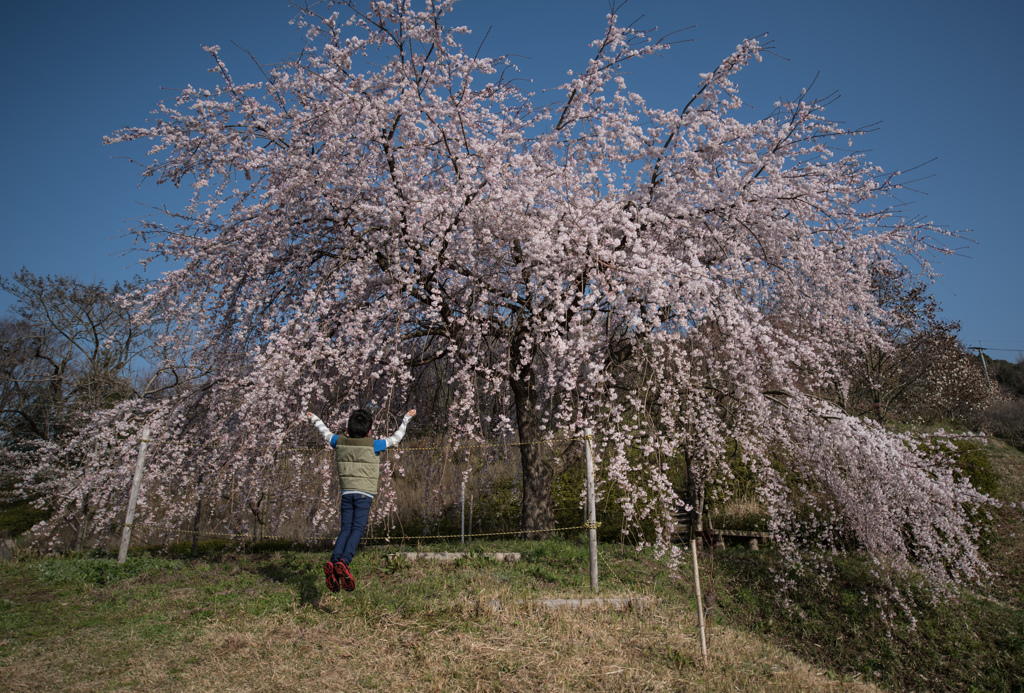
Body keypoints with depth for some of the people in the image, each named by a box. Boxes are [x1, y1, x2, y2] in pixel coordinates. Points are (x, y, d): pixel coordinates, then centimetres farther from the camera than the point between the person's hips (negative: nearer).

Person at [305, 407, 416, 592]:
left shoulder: (340, 443, 6)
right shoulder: (372, 445, -3)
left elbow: (326, 433, 25)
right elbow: (396, 438, 7)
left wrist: (314, 419, 45)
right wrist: (406, 419, 20)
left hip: (346, 493, 4)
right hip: (364, 494, -4)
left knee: (346, 529, 6)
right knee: (357, 529, -6)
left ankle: (334, 560, -13)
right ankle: (344, 561, -25)